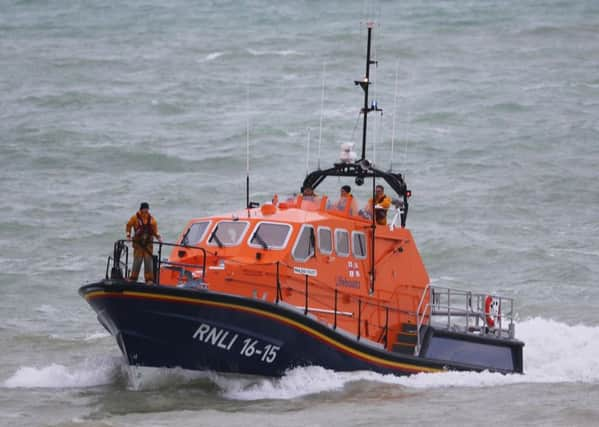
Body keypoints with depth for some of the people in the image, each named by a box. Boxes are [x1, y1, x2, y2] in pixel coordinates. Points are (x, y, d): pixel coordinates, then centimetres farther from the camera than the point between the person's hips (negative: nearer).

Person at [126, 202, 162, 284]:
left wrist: (158, 237, -9)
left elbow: (155, 230, 6)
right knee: (137, 260, 0)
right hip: (138, 243, -1)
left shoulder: (152, 219, 1)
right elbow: (128, 226, 5)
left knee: (148, 261, -1)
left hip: (148, 243, 1)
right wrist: (128, 235, -5)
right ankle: (133, 277, 11)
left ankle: (149, 279, 1)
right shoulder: (135, 218, -4)